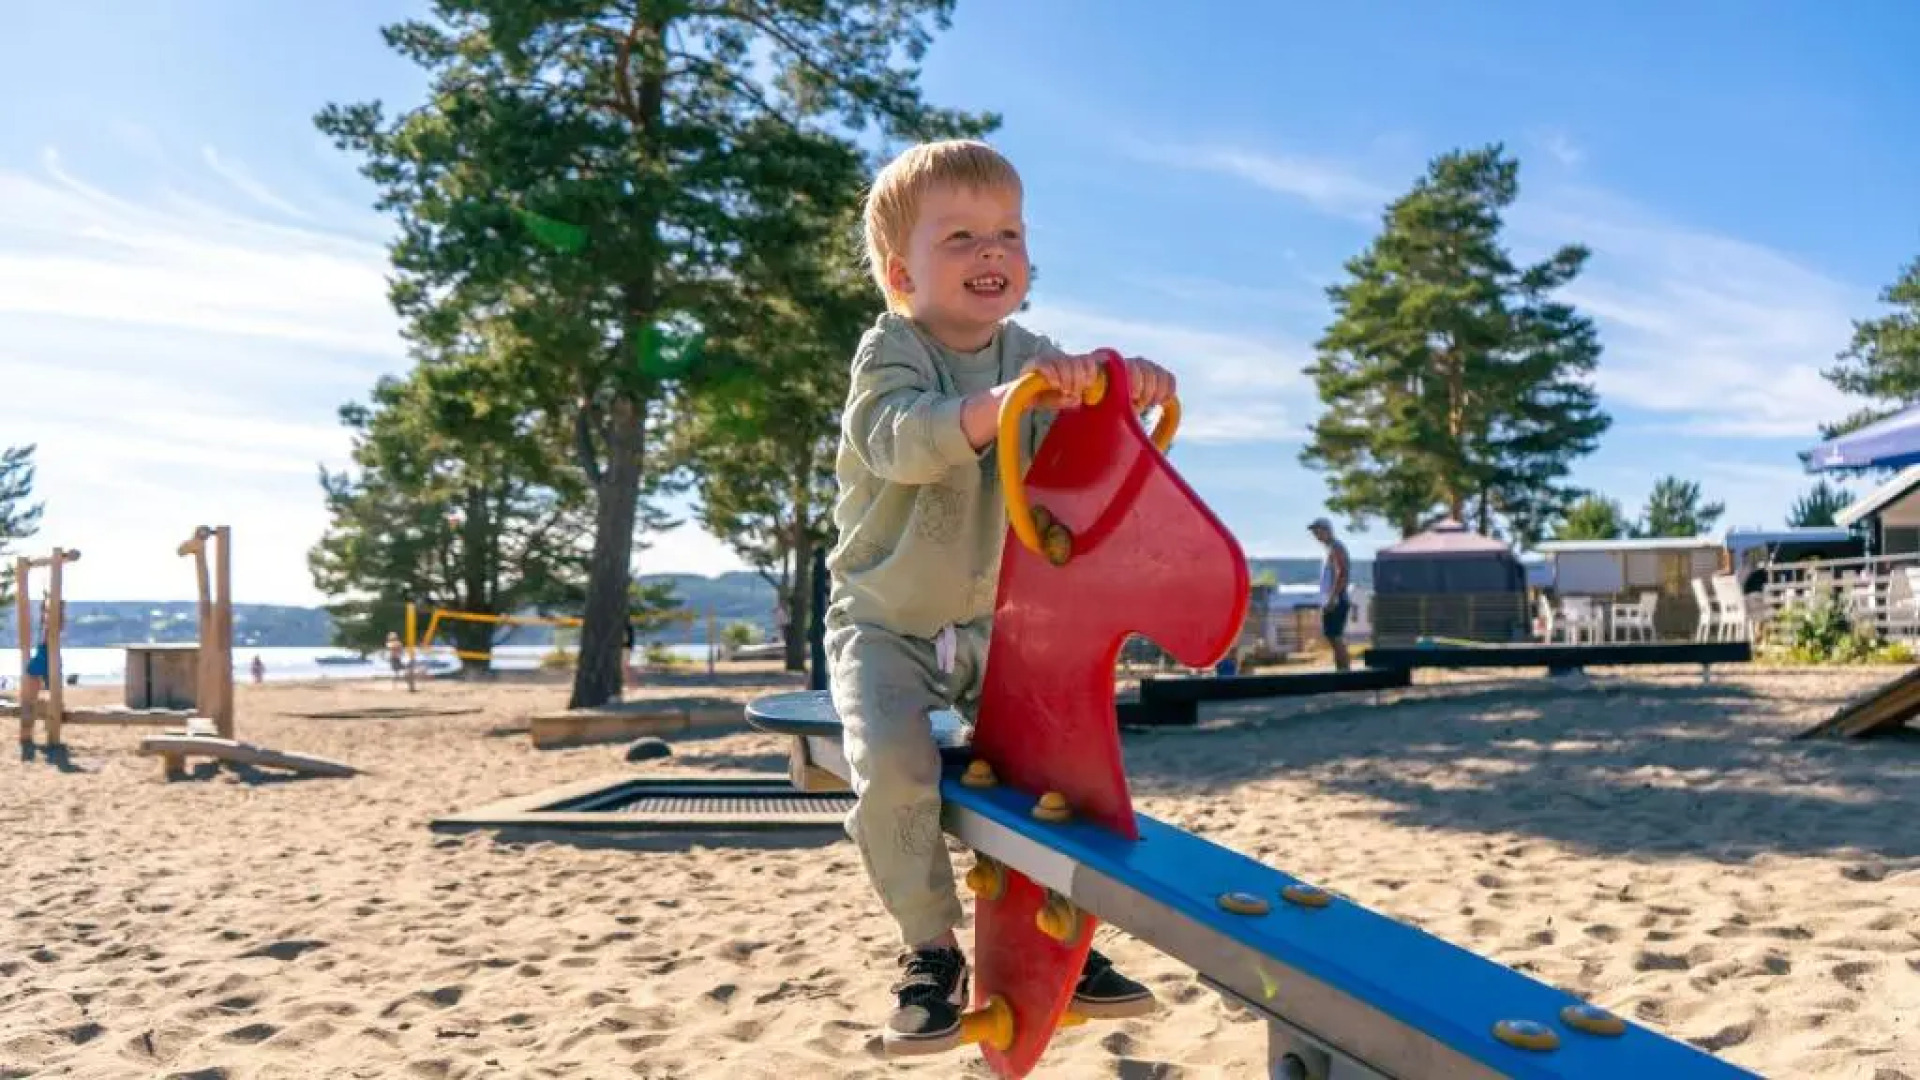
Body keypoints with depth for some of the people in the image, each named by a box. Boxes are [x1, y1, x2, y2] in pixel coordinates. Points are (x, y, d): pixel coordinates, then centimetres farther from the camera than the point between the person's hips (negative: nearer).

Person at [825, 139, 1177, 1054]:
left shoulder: (1032, 357, 2)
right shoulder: (890, 351, -14)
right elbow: (900, 440, -35)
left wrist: (1126, 389, -30)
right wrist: (1000, 401, -53)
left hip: (991, 621, 5)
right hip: (885, 624, -5)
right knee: (894, 769, -25)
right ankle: (930, 950, -2)